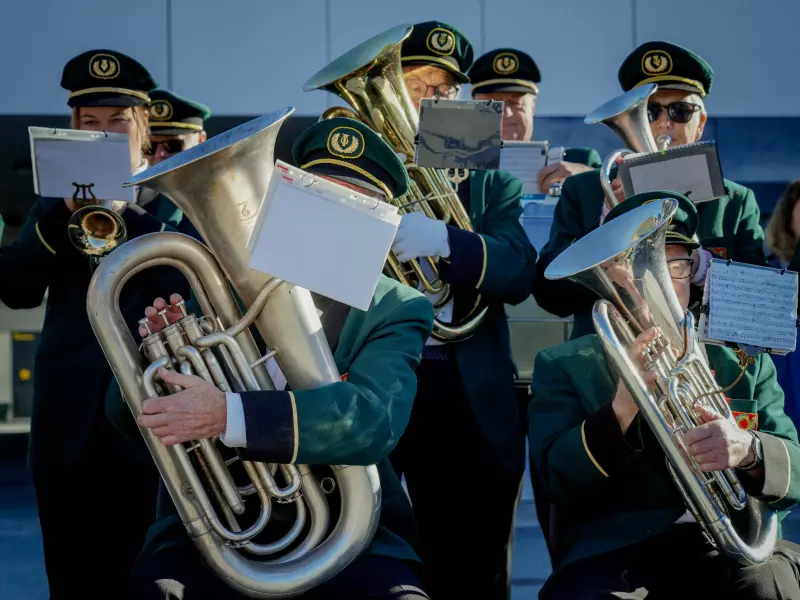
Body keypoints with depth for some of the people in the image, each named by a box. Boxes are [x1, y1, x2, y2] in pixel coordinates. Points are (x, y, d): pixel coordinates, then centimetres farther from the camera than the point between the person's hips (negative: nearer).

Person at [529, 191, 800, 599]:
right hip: (614, 551, -1)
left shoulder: (745, 364, 17)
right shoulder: (563, 366, 11)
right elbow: (555, 480, -3)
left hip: (736, 545, 2)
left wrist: (748, 450, -17)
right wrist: (622, 407, -22)